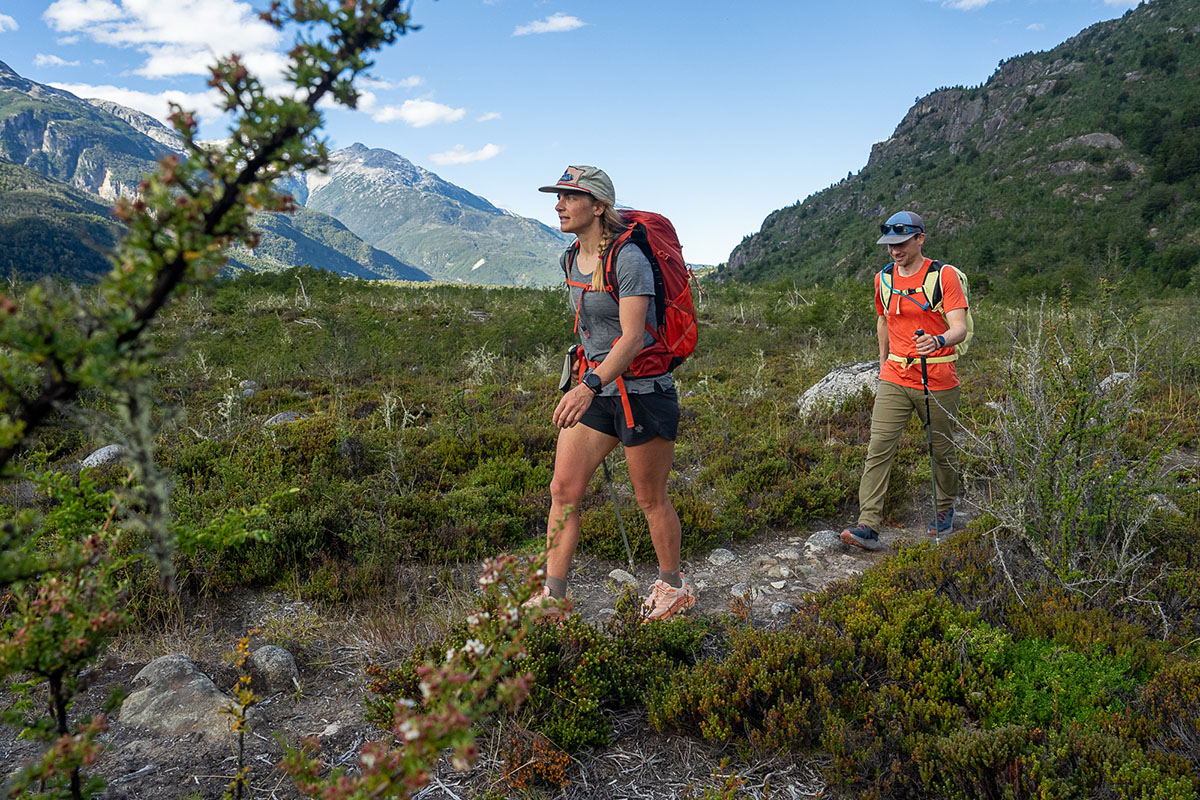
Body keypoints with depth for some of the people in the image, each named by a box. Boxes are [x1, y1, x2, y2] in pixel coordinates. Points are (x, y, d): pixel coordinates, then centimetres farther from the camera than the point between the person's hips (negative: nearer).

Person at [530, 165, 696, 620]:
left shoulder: (628, 259, -17)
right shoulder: (570, 261, 8)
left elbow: (632, 337, -25)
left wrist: (590, 386, -37)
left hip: (642, 390, -7)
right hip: (595, 388, 7)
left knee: (651, 500, 7)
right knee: (562, 490, 1)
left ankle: (674, 587, 30)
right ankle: (553, 596, 11)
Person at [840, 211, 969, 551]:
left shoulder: (944, 276, -7)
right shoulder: (884, 278, 7)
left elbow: (960, 327, -15)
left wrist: (939, 341, -36)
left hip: (938, 382, -3)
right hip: (894, 380, 3)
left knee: (942, 450, 12)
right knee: (879, 448, -9)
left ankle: (945, 509, 36)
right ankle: (868, 525, -11)